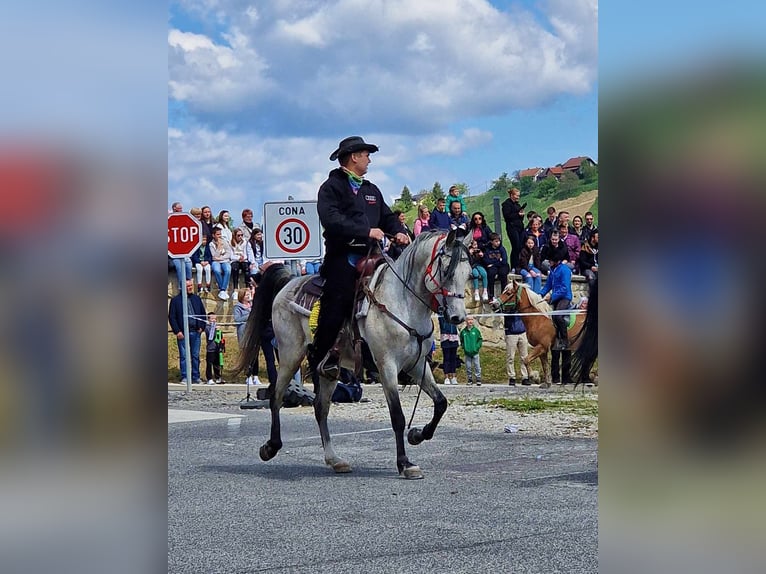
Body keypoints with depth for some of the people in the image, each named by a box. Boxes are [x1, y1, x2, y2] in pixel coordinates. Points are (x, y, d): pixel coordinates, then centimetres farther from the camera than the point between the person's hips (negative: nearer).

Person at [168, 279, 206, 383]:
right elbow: (171, 317, -2)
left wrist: (202, 327, 3)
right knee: (183, 356, -1)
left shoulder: (197, 299, 11)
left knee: (195, 355, 7)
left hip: (196, 332, 3)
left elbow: (203, 313, 16)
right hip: (183, 333, -3)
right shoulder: (175, 300, 0)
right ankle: (184, 377, 3)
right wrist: (177, 331, -9)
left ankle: (196, 377, 13)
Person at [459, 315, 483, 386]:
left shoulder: (476, 330, -1)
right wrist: (463, 346, -2)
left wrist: (477, 346, -7)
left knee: (477, 366, 0)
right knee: (468, 367, 7)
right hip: (467, 353, 1)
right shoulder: (463, 332, 2)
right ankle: (470, 379, 17)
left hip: (475, 352, -1)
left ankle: (478, 379, 7)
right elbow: (461, 341, 12)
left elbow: (480, 339, 4)